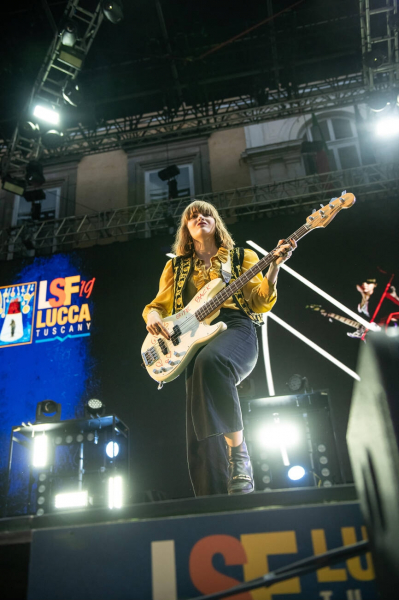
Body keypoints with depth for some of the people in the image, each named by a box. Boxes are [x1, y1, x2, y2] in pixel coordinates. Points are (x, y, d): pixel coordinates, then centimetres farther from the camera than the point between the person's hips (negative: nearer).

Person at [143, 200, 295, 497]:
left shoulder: (242, 257, 18)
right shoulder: (176, 267, 25)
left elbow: (260, 304, 8)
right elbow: (157, 305, 24)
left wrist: (274, 266, -7)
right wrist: (152, 317, -1)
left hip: (236, 328, -3)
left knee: (210, 360, -39)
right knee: (199, 423, -10)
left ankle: (238, 450, -29)